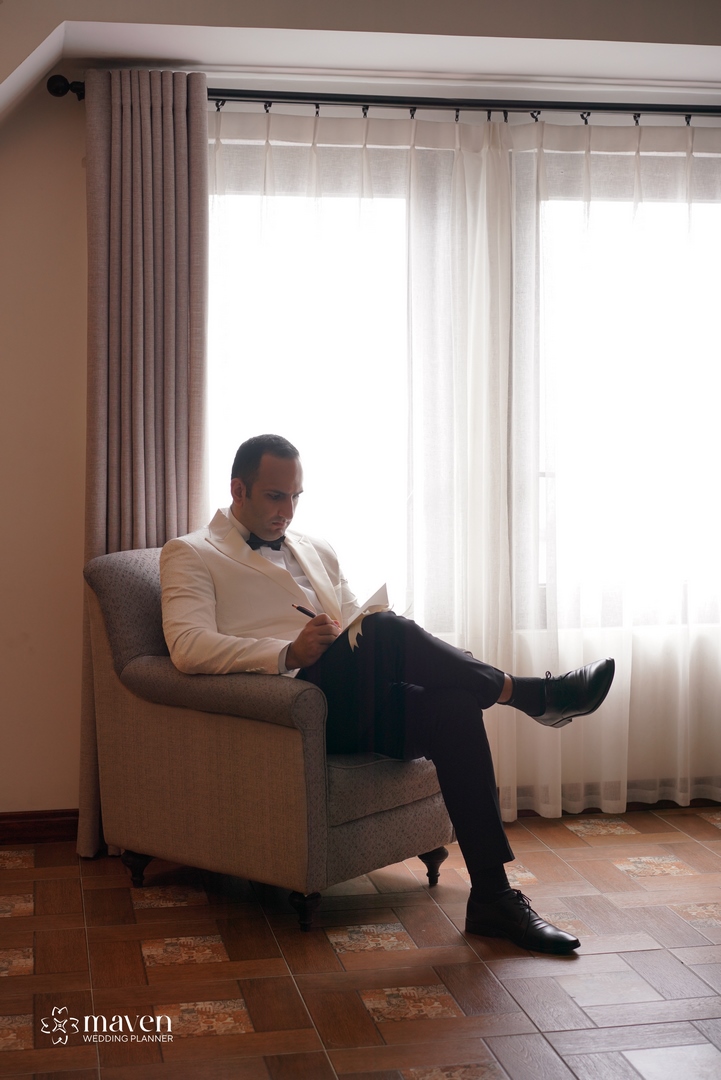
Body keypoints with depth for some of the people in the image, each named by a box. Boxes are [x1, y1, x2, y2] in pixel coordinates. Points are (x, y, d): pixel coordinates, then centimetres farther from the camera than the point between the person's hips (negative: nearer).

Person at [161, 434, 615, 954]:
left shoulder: (318, 552, 29)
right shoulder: (190, 554, 9)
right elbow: (188, 647, -10)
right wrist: (289, 653, -23)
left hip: (350, 706, 6)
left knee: (453, 706, -25)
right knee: (385, 628, -33)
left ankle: (493, 898, -23)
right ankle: (527, 692, -18)